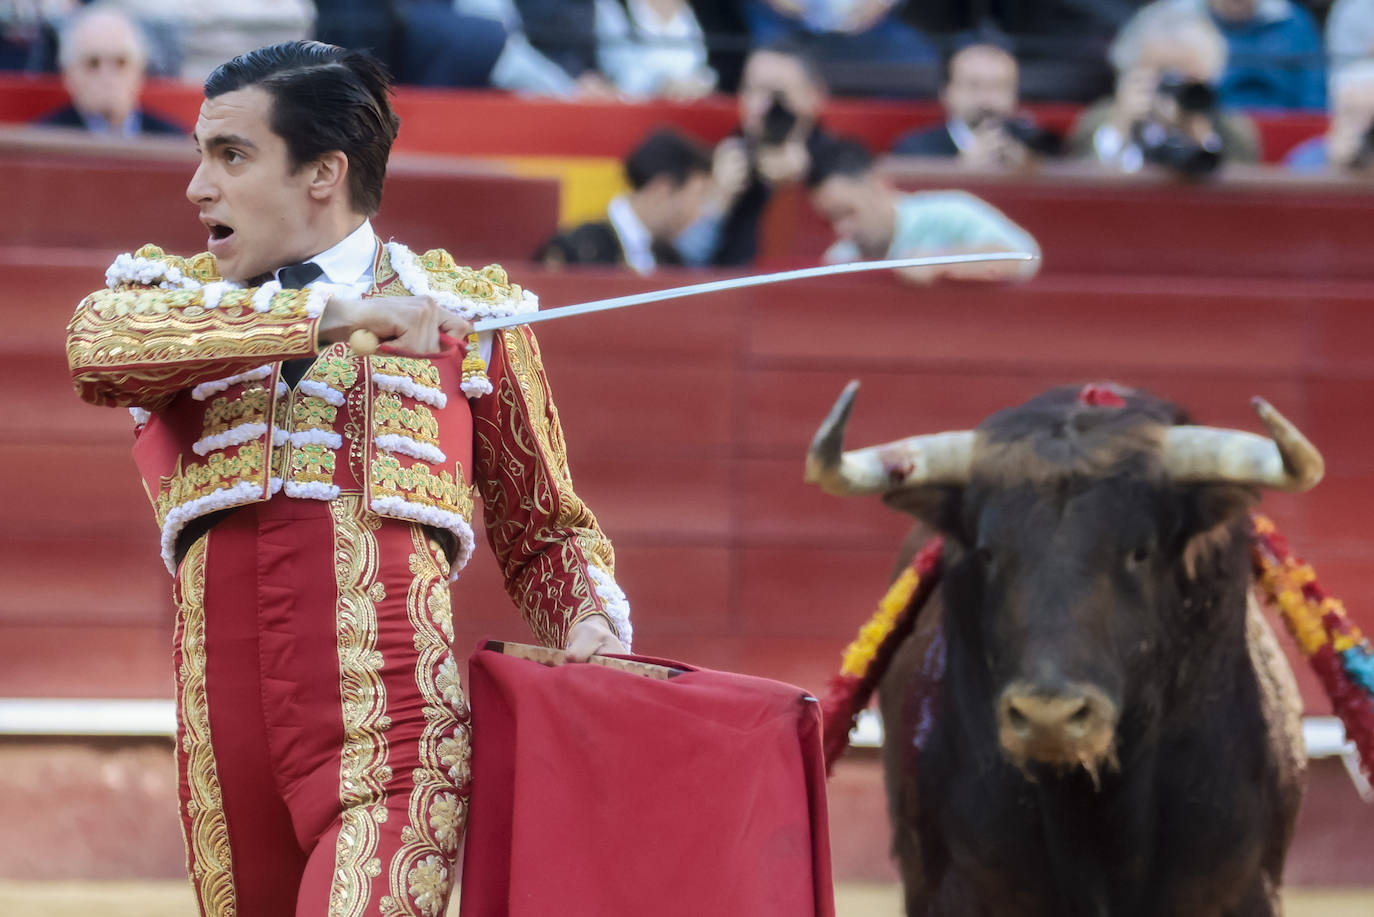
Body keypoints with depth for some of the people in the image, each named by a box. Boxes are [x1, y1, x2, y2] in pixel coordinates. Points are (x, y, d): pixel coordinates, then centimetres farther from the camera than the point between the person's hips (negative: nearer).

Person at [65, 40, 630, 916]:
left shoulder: (464, 309, 12)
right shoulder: (172, 292, 15)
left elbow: (547, 528, 20)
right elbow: (96, 343, -11)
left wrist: (592, 621, -2)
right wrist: (332, 314, -14)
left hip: (393, 746, -3)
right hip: (228, 765, 3)